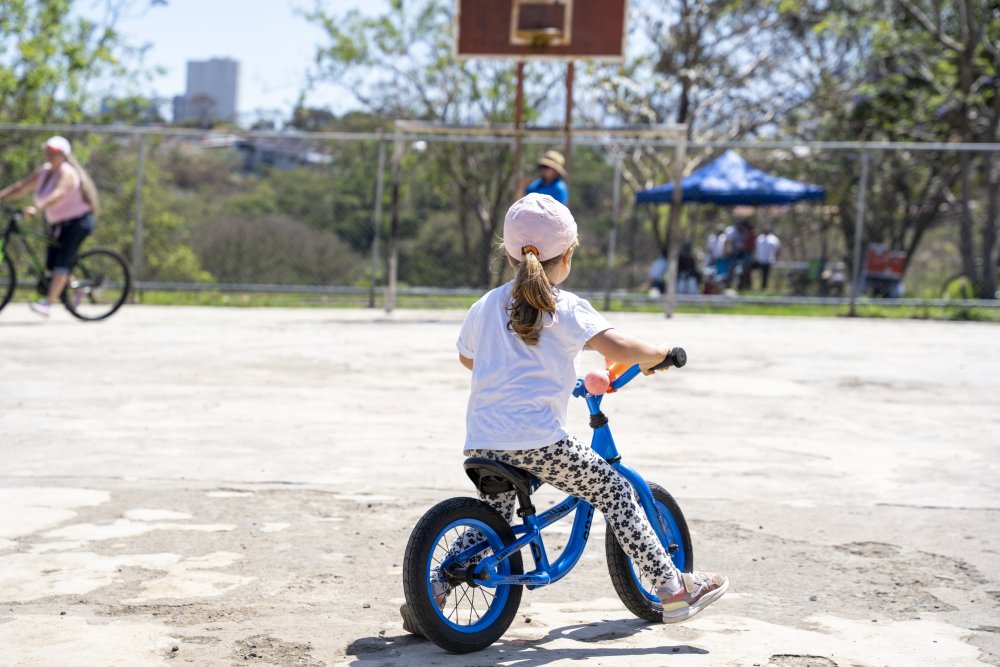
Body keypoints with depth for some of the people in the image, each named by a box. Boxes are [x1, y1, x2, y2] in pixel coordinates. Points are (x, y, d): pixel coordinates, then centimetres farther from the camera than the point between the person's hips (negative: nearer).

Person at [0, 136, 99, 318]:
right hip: (59, 224, 8)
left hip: (78, 222, -8)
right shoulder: (45, 172, 6)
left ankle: (47, 303, -24)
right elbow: (21, 187, 6)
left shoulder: (67, 173, -18)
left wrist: (36, 208, -50)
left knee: (62, 262, -18)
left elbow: (58, 195, -37)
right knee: (51, 264, 3)